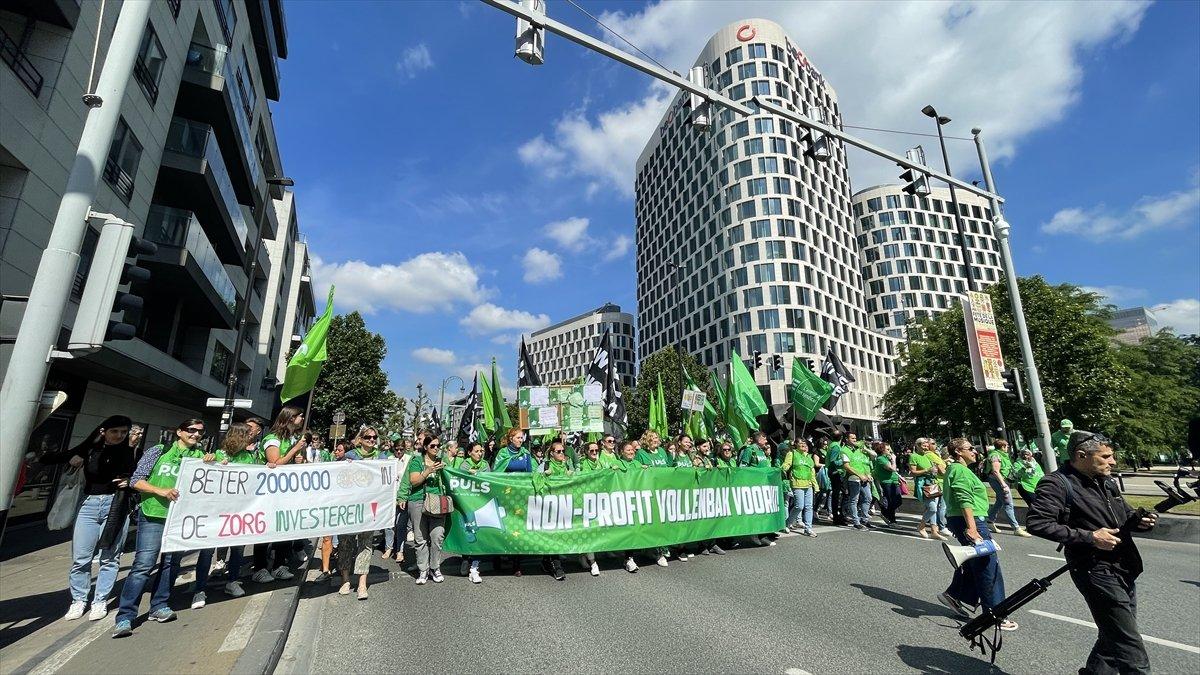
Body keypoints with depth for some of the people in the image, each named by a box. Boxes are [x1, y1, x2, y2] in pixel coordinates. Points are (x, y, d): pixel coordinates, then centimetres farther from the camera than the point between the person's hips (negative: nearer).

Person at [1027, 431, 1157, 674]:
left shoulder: (1105, 481, 11)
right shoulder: (1057, 484, -18)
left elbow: (1124, 514, 25)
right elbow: (1036, 522, -26)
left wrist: (1139, 520, 1)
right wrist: (1090, 537, -24)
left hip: (1126, 571, 9)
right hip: (1096, 571, -9)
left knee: (1114, 637, 20)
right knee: (1130, 645, -8)